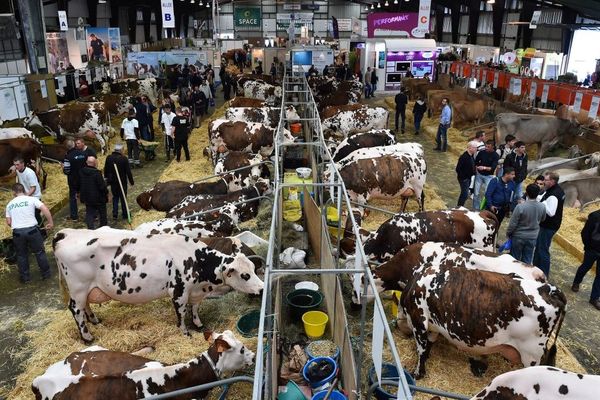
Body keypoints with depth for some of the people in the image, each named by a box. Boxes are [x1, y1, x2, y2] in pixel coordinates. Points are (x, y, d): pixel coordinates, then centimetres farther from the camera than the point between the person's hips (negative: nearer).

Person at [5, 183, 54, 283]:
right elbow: (45, 209, -13)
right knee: (39, 252, 14)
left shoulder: (9, 204, 10)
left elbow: (9, 222, 10)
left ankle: (24, 277, 26)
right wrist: (50, 222, -6)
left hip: (17, 232, 2)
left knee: (21, 255, 18)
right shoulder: (32, 199, 0)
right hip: (32, 230, -2)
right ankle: (46, 273, 23)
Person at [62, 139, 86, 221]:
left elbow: (66, 170, -18)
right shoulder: (83, 153, -5)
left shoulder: (68, 156, -17)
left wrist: (63, 167, 2)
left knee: (73, 197, 10)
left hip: (73, 180, -3)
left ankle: (73, 216, 13)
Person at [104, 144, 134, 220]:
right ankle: (125, 214, 16)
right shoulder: (124, 159, -17)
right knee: (123, 198, 8)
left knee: (115, 197, 17)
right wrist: (131, 181, -4)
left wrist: (106, 178, 22)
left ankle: (115, 214, 15)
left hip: (112, 182, 4)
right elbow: (128, 172, -14)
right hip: (122, 182, -4)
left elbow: (106, 170, 8)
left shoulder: (109, 158, -2)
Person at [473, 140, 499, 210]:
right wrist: (476, 168, -6)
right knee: (476, 193, 3)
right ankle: (476, 208, 15)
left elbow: (493, 168, -17)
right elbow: (476, 162, 10)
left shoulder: (495, 155, -9)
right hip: (479, 174, 2)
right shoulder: (481, 153, -3)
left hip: (488, 176, -2)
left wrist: (484, 168, -31)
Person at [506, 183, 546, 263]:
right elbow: (542, 219, 9)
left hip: (519, 236, -4)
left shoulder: (520, 207, -26)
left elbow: (513, 223, -17)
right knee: (527, 261, 15)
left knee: (515, 259, 12)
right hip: (532, 237, 4)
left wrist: (508, 233, -1)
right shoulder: (542, 207, -12)